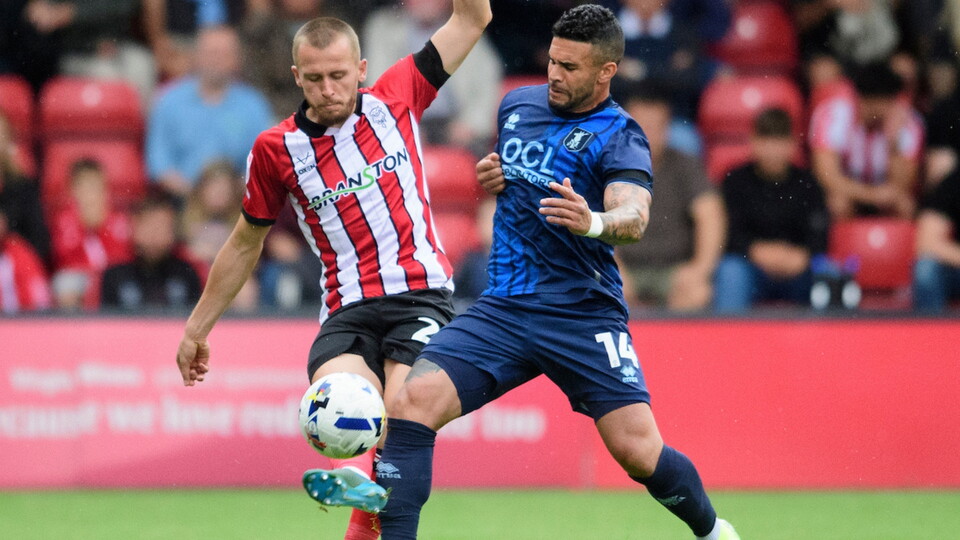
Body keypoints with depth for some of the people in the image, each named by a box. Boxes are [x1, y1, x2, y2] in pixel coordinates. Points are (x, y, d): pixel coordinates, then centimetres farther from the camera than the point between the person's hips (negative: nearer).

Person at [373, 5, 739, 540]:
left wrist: (594, 222, -49)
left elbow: (634, 216, -27)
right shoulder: (519, 104, 10)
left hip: (583, 315, -4)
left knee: (639, 452, -13)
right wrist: (489, 173, 8)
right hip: (503, 310, 5)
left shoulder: (617, 137, -8)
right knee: (412, 405, -17)